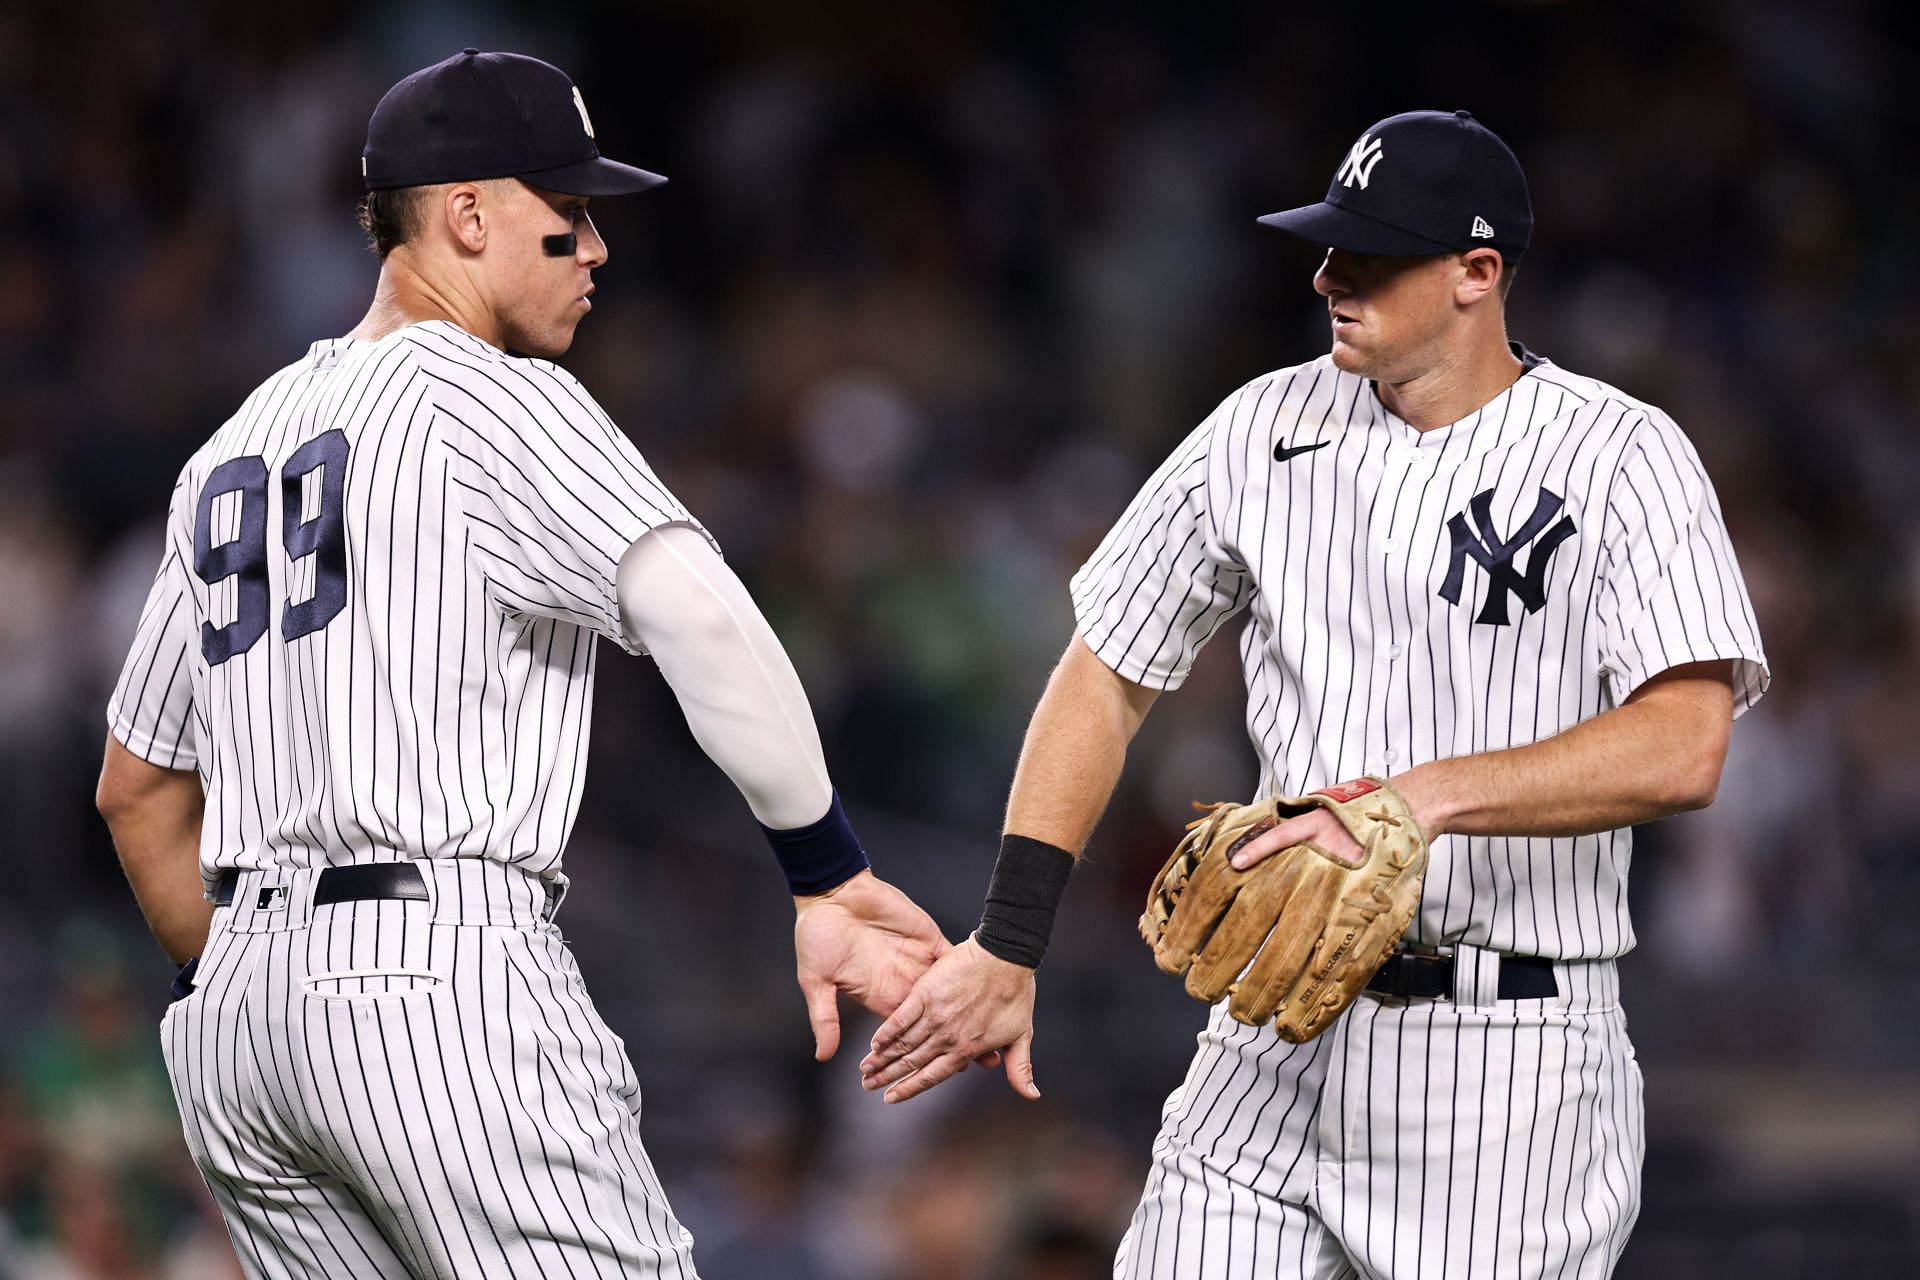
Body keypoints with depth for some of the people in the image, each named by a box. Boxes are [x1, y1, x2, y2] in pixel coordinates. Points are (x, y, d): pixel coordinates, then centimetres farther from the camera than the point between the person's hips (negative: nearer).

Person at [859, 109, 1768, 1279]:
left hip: (1512, 1069, -4)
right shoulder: (1267, 429, 7)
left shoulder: (1624, 457, -7)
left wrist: (1423, 799, -32)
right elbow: (1107, 680, 13)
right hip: (1281, 1046, 4)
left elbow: (1682, 751, -20)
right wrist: (1006, 948, 3)